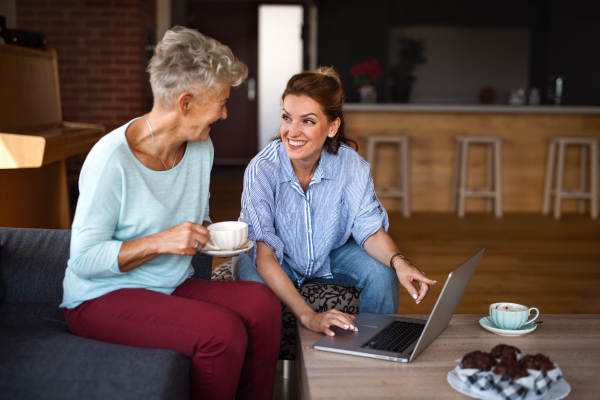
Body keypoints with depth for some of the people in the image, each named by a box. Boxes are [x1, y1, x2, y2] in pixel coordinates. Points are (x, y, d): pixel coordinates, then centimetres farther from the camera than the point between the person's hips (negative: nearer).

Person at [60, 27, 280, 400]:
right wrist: (160, 242, -29)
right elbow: (84, 259, -18)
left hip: (172, 287, 7)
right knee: (222, 332, -29)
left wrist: (211, 233, -3)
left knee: (263, 302, -20)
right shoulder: (111, 159, -19)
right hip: (102, 297, -6)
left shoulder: (201, 149, 4)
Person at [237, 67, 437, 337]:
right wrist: (308, 316, -44)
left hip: (330, 253, 3)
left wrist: (398, 261, -40)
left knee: (381, 274, -22)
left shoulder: (351, 165, -22)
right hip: (274, 261, -2)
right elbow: (265, 256, -32)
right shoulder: (261, 170, -30)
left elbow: (370, 230, -16)